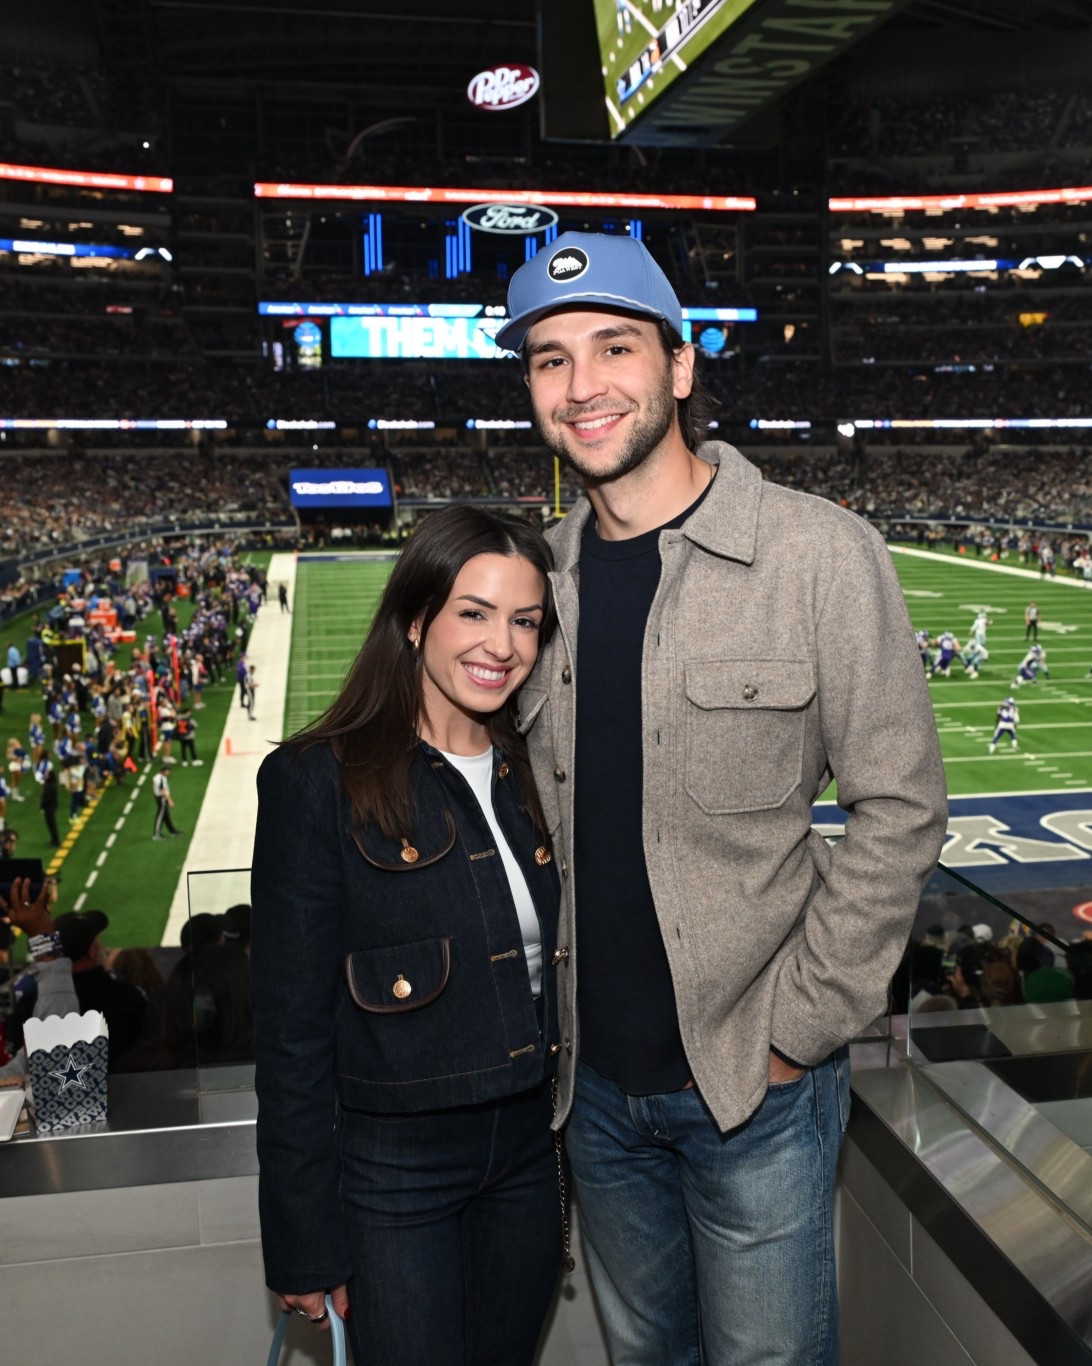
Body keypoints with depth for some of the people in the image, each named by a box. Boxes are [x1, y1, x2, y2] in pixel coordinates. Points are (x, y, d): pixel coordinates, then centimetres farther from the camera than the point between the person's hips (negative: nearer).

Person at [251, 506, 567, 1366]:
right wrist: (305, 1245, -10)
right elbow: (291, 1028, -13)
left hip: (528, 1157, 6)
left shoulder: (532, 772, 3)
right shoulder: (320, 781, -15)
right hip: (394, 1169, -5)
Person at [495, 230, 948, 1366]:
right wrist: (545, 1014, 4)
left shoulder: (819, 554, -13)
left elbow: (899, 809, -11)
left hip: (756, 1084, -4)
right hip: (594, 1083, 5)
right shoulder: (542, 578, 2)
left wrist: (797, 1029, -12)